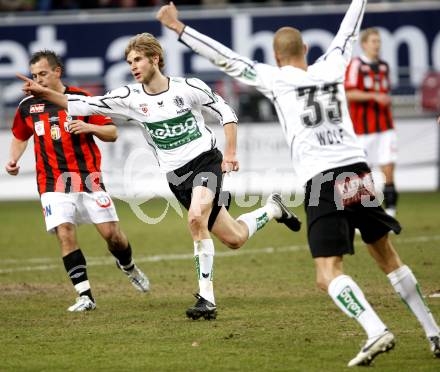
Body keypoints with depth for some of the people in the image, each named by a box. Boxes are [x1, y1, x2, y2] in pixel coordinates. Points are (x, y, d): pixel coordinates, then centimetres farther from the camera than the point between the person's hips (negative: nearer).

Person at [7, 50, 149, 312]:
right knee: (65, 234, -14)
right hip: (52, 182, 1)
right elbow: (20, 136, 25)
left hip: (88, 178, -1)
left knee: (111, 232, -2)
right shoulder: (28, 106, 5)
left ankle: (129, 267, 31)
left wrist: (90, 127, -18)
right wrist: (13, 160, 7)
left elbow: (112, 133, 1)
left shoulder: (82, 99, -2)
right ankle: (85, 296, -8)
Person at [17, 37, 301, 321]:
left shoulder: (189, 88, -9)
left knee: (196, 218, -30)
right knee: (234, 239, 4)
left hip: (206, 160, -4)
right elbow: (84, 105, -3)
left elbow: (226, 113, 1)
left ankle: (206, 297, -22)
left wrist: (230, 153, -7)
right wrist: (43, 92, -12)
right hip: (177, 177, 4)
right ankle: (273, 209, 36)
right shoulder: (130, 98, -1)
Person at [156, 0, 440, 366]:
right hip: (358, 171, 5)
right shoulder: (331, 67, 12)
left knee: (328, 274, -8)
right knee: (387, 256, 17)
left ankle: (376, 332, -27)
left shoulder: (275, 79, 1)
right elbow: (348, 32, 28)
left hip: (322, 182, -5)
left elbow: (226, 58, 2)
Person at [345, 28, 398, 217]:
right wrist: (374, 96, -20)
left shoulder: (383, 66, 14)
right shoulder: (356, 65, -5)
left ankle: (390, 212, -3)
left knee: (388, 168, -5)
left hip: (385, 127, 5)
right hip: (363, 129, -5)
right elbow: (350, 94, -15)